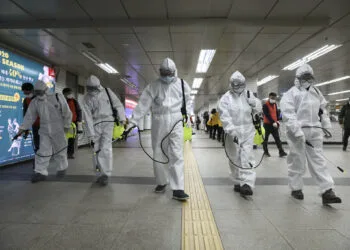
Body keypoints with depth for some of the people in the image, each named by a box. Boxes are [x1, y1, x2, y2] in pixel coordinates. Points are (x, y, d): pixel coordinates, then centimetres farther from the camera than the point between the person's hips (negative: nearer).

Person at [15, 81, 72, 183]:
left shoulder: (58, 98, -7)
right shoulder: (35, 102, 2)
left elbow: (67, 113, -4)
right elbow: (29, 117, 4)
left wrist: (66, 126, -3)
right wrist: (22, 129, -1)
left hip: (58, 130, -2)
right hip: (44, 131, 3)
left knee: (60, 150, 7)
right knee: (43, 151, -1)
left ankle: (62, 168, 25)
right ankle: (40, 172, 7)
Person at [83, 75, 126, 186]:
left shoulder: (107, 92, -1)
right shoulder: (87, 99, 0)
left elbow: (118, 105, 2)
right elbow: (88, 117, -5)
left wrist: (122, 119, -8)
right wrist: (91, 135, -9)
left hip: (108, 122, -2)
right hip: (96, 125, 3)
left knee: (106, 148, -14)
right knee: (98, 150, 6)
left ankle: (105, 174, -9)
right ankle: (102, 173, 20)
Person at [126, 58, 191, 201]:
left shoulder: (182, 85, 6)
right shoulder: (153, 86, 3)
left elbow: (187, 101, 17)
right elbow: (143, 104, -3)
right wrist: (133, 121, -8)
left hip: (175, 122, -1)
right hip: (158, 122, 1)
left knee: (177, 155, -6)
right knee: (158, 154, 8)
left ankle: (178, 189, -3)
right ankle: (161, 182, 27)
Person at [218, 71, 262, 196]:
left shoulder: (248, 95, 8)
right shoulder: (226, 98, -4)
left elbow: (258, 109, 13)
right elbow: (225, 117, -13)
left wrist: (252, 100, -7)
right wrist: (232, 131, -24)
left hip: (248, 131, 2)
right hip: (233, 132, -1)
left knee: (246, 157, -7)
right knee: (235, 158, 8)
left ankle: (247, 183, -7)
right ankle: (238, 182, 23)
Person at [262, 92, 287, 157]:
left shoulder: (275, 104, 11)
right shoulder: (265, 105, -12)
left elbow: (276, 113, 19)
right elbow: (267, 115, -19)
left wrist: (277, 121, 7)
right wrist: (273, 122, -24)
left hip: (274, 124, 6)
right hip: (267, 124, -6)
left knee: (277, 138, 2)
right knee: (266, 138, 5)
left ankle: (281, 152, 1)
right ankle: (266, 151, 18)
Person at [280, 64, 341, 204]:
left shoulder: (316, 92, 17)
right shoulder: (291, 93, -6)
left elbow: (323, 110, 23)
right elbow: (288, 114, -16)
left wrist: (327, 127, 15)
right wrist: (298, 132, -22)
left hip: (315, 131, 6)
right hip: (297, 131, -6)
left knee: (318, 161, 6)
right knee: (297, 161, 4)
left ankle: (327, 192, 8)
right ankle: (296, 188, 19)